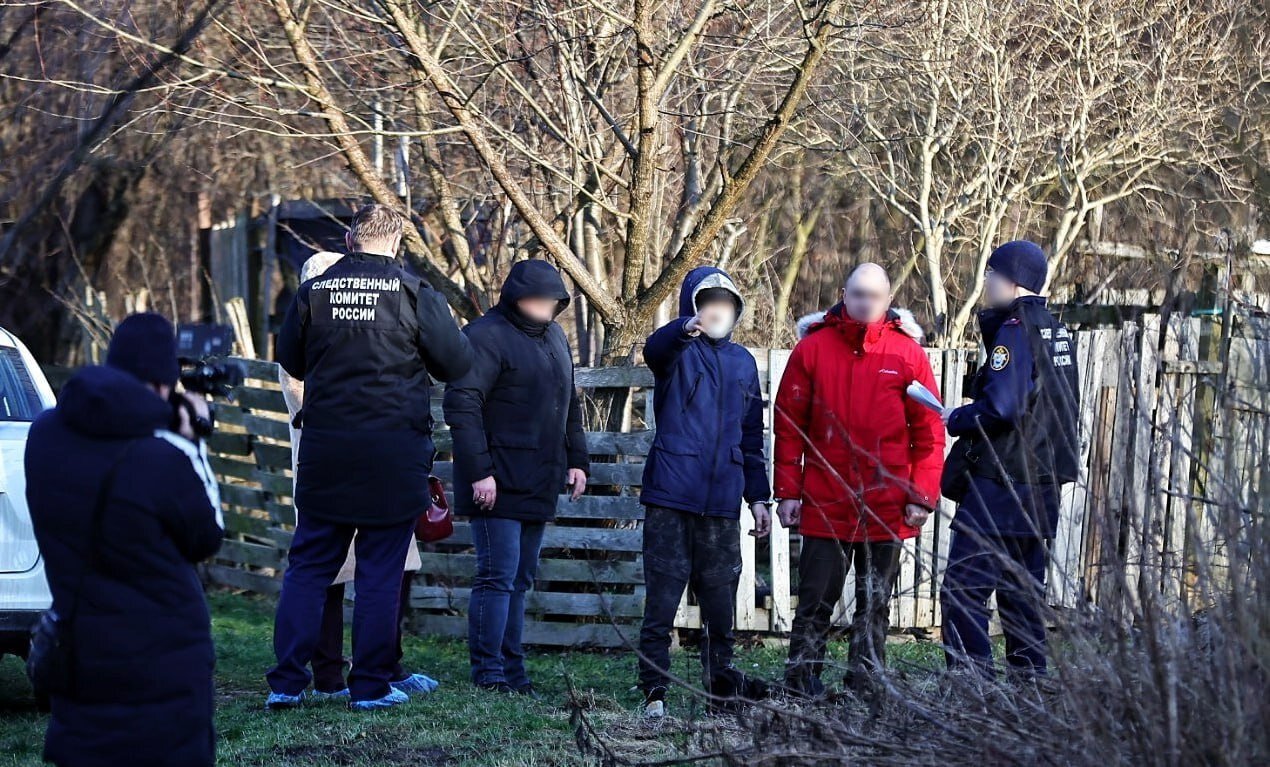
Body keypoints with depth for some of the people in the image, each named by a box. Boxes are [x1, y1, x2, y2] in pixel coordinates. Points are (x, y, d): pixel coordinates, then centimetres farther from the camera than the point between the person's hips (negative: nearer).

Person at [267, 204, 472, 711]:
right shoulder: (414, 293, -7)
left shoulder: (313, 292, 2)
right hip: (395, 452, -2)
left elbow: (289, 360, 15)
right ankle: (371, 685, 7)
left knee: (309, 564, 10)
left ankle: (287, 681, 7)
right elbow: (457, 364, -1)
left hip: (325, 450, 2)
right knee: (381, 571, 5)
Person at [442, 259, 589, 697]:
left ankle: (513, 672, 16)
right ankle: (489, 675, -6)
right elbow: (461, 404, -18)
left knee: (520, 579, 11)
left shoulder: (555, 338, 16)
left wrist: (576, 460, 18)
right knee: (498, 577, -9)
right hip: (498, 485, -8)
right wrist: (479, 471, -21)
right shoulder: (487, 336, -12)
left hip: (537, 486, 8)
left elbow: (569, 407, 27)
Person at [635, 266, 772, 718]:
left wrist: (758, 496, 18)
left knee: (720, 597, 10)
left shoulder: (743, 362, 18)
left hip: (722, 502, 5)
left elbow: (752, 436, 22)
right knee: (663, 595, -5)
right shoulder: (678, 350, 1)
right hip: (672, 495, -5)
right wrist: (685, 330, -48)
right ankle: (654, 690, -2)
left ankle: (722, 684, 20)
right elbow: (655, 350, -26)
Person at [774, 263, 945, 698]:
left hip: (886, 510, 1)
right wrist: (787, 492, -1)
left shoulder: (907, 354, 1)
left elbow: (929, 431, 2)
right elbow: (788, 426, 4)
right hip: (825, 507, -1)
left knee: (875, 604, 8)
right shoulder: (812, 349, 1)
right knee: (816, 601, 2)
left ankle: (864, 688, 16)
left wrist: (921, 496, -4)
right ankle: (801, 686, 9)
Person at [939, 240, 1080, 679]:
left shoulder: (1014, 329, -13)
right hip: (1044, 487, 9)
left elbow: (1000, 407, -24)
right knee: (1023, 590, 14)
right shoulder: (1057, 332, 15)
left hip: (1000, 486, -9)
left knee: (963, 591, -8)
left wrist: (956, 421, -6)